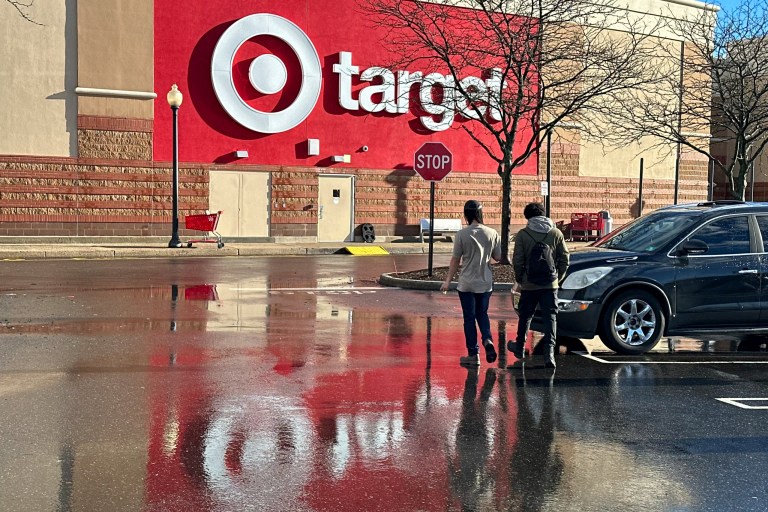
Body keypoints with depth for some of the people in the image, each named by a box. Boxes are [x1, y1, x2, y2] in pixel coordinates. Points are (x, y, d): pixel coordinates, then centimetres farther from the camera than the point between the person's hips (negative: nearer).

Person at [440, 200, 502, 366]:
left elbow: (455, 260, -7)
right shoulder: (492, 233, -4)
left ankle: (473, 354, 11)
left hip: (467, 284, -3)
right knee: (482, 314, 20)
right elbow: (498, 257, 4)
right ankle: (487, 340, -5)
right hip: (486, 283, 3)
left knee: (469, 318, 7)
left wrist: (448, 281, 2)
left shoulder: (462, 234, -12)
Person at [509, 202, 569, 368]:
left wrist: (519, 280, 9)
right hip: (550, 284, 1)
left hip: (529, 285, -1)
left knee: (525, 316, 16)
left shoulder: (523, 234, -6)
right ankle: (549, 351, -10)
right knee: (550, 317, 2)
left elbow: (517, 261, -6)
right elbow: (564, 259, 3)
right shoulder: (556, 233, 1)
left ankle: (519, 347, 31)